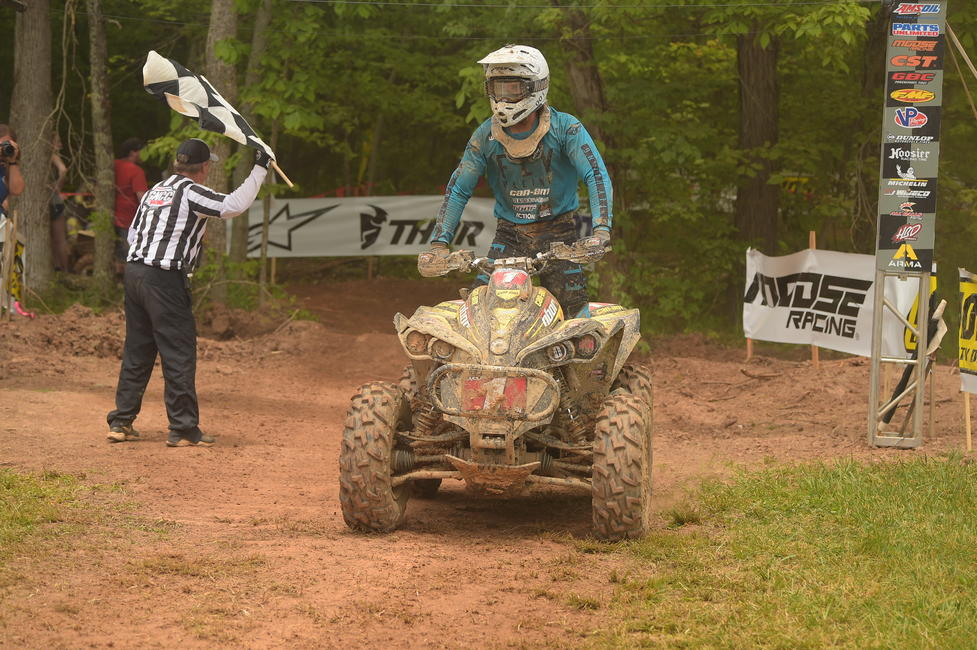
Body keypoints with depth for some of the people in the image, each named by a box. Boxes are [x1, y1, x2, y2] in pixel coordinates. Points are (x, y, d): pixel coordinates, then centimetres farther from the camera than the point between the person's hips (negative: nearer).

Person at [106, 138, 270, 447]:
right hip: (165, 279, -8)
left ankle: (120, 421, 16)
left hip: (134, 271, 8)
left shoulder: (155, 190, 16)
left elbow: (133, 233, 21)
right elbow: (235, 204, -16)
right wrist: (259, 169, -7)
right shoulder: (190, 192, -8)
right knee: (179, 353, -3)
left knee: (137, 351, 14)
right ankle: (183, 428, -2)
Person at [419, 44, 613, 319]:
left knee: (574, 310, -15)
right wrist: (439, 243, -9)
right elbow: (458, 190, 3)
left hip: (557, 233, -2)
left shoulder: (564, 128, -9)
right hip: (509, 235, 2)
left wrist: (601, 230, -32)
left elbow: (597, 176, -17)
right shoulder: (486, 135, 0)